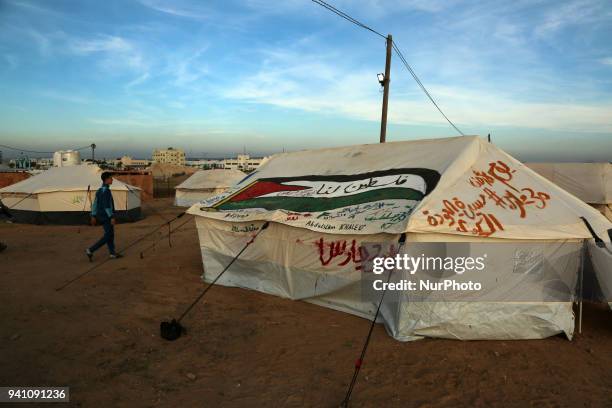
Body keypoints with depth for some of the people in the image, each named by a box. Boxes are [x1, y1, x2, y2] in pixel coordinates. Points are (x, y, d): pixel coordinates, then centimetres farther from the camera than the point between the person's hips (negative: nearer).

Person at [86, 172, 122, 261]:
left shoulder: (99, 190, 10)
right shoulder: (106, 191, -19)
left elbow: (95, 204, 12)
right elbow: (106, 205, -24)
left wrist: (93, 216, 15)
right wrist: (112, 217, -22)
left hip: (101, 216, 10)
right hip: (106, 217, -10)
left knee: (110, 234, 15)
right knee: (108, 236, -3)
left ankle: (112, 253, 19)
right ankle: (91, 250, -6)